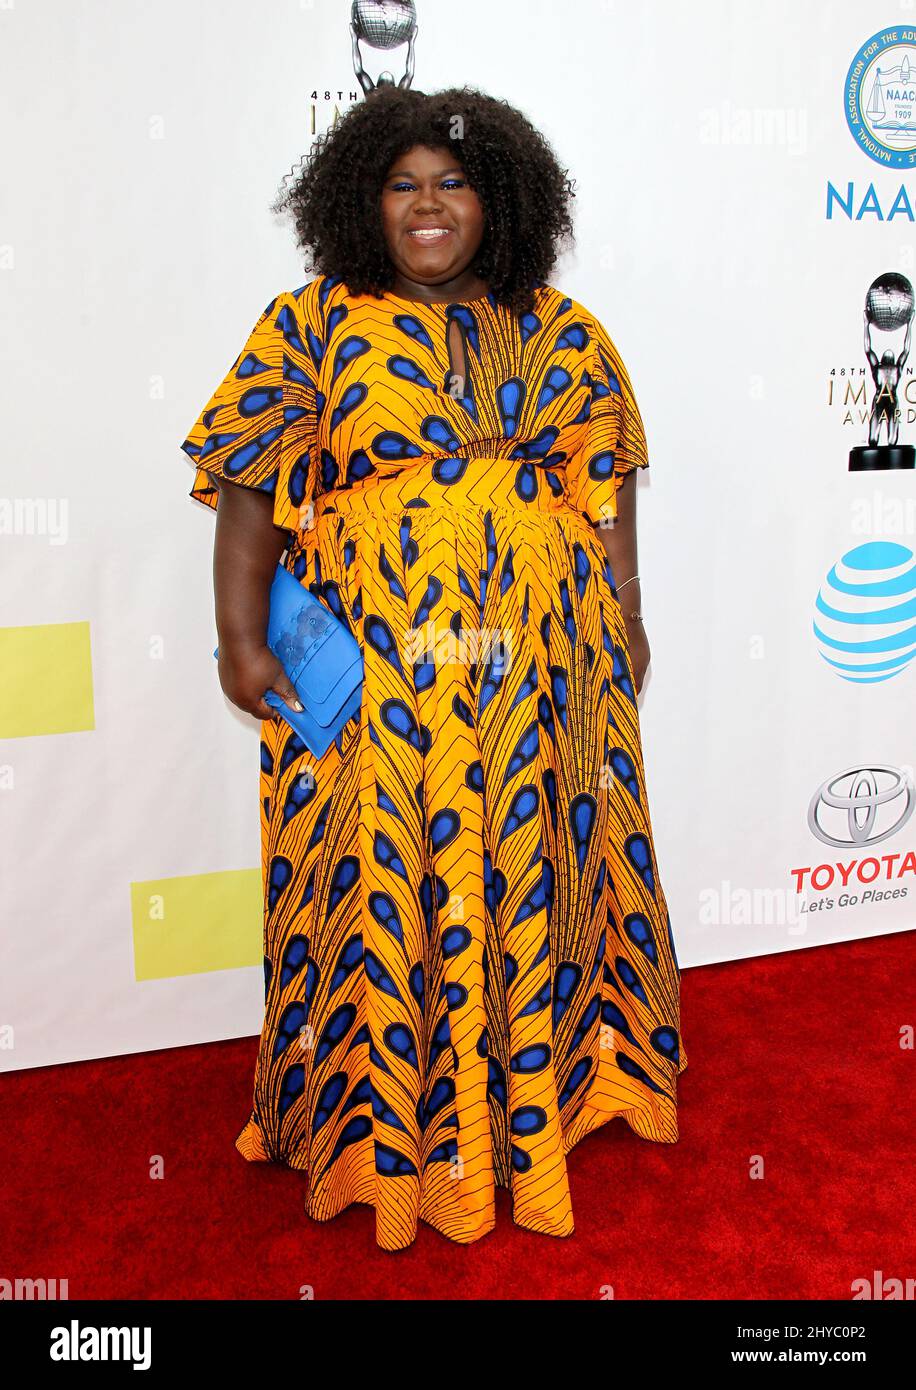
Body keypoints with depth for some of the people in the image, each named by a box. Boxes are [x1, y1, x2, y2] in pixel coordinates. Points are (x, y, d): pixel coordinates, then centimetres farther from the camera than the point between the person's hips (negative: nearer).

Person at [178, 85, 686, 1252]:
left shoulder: (559, 332, 10)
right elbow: (251, 489, -3)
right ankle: (388, 1127, 25)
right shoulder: (309, 326, 2)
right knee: (387, 877, 5)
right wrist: (240, 638, -9)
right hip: (372, 669, -2)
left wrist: (623, 616, 8)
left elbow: (606, 483, 13)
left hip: (543, 663, 3)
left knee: (535, 868, 11)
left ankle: (541, 1086, 34)